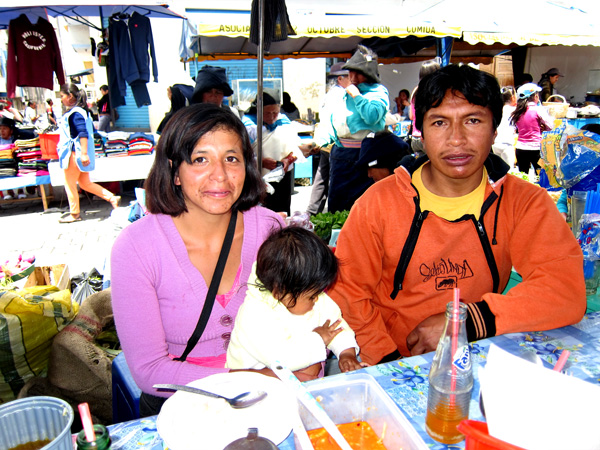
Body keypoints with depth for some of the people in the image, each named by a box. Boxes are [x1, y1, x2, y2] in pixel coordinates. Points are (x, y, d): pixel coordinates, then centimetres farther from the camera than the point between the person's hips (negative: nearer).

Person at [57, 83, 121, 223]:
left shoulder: (75, 113, -16)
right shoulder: (81, 110, 13)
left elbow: (83, 133, -25)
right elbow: (91, 130, 19)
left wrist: (83, 153, -30)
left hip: (75, 154, -10)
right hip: (78, 153, 10)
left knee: (70, 183, 4)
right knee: (85, 183, 14)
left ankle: (74, 214, 15)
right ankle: (112, 198, 9)